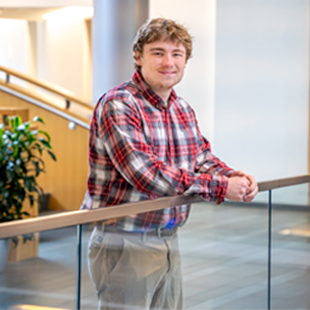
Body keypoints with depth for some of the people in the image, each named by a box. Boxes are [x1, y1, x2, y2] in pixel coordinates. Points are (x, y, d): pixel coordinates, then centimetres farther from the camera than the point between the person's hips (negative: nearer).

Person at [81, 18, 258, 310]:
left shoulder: (183, 110, 13)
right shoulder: (117, 106, -16)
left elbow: (203, 159, 19)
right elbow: (145, 173, -25)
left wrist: (234, 177, -5)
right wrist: (221, 187, -23)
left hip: (168, 240, 8)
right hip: (125, 245, -8)